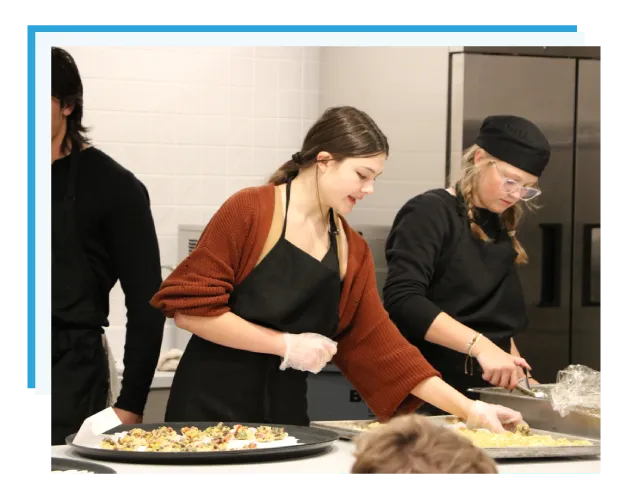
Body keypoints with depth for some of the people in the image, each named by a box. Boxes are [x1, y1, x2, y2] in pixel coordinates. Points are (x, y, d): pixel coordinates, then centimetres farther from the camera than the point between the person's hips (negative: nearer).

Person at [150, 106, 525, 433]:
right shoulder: (250, 211, -9)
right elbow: (190, 305, -13)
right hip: (210, 407, -5)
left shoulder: (352, 250, 8)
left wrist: (467, 408, 2)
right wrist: (286, 344, -15)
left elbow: (377, 341, 8)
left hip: (286, 411, 5)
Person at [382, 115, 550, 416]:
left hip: (488, 387, 7)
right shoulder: (430, 213, -9)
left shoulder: (499, 227, 16)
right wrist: (480, 346, -30)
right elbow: (402, 300, -23)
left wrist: (517, 377, 7)